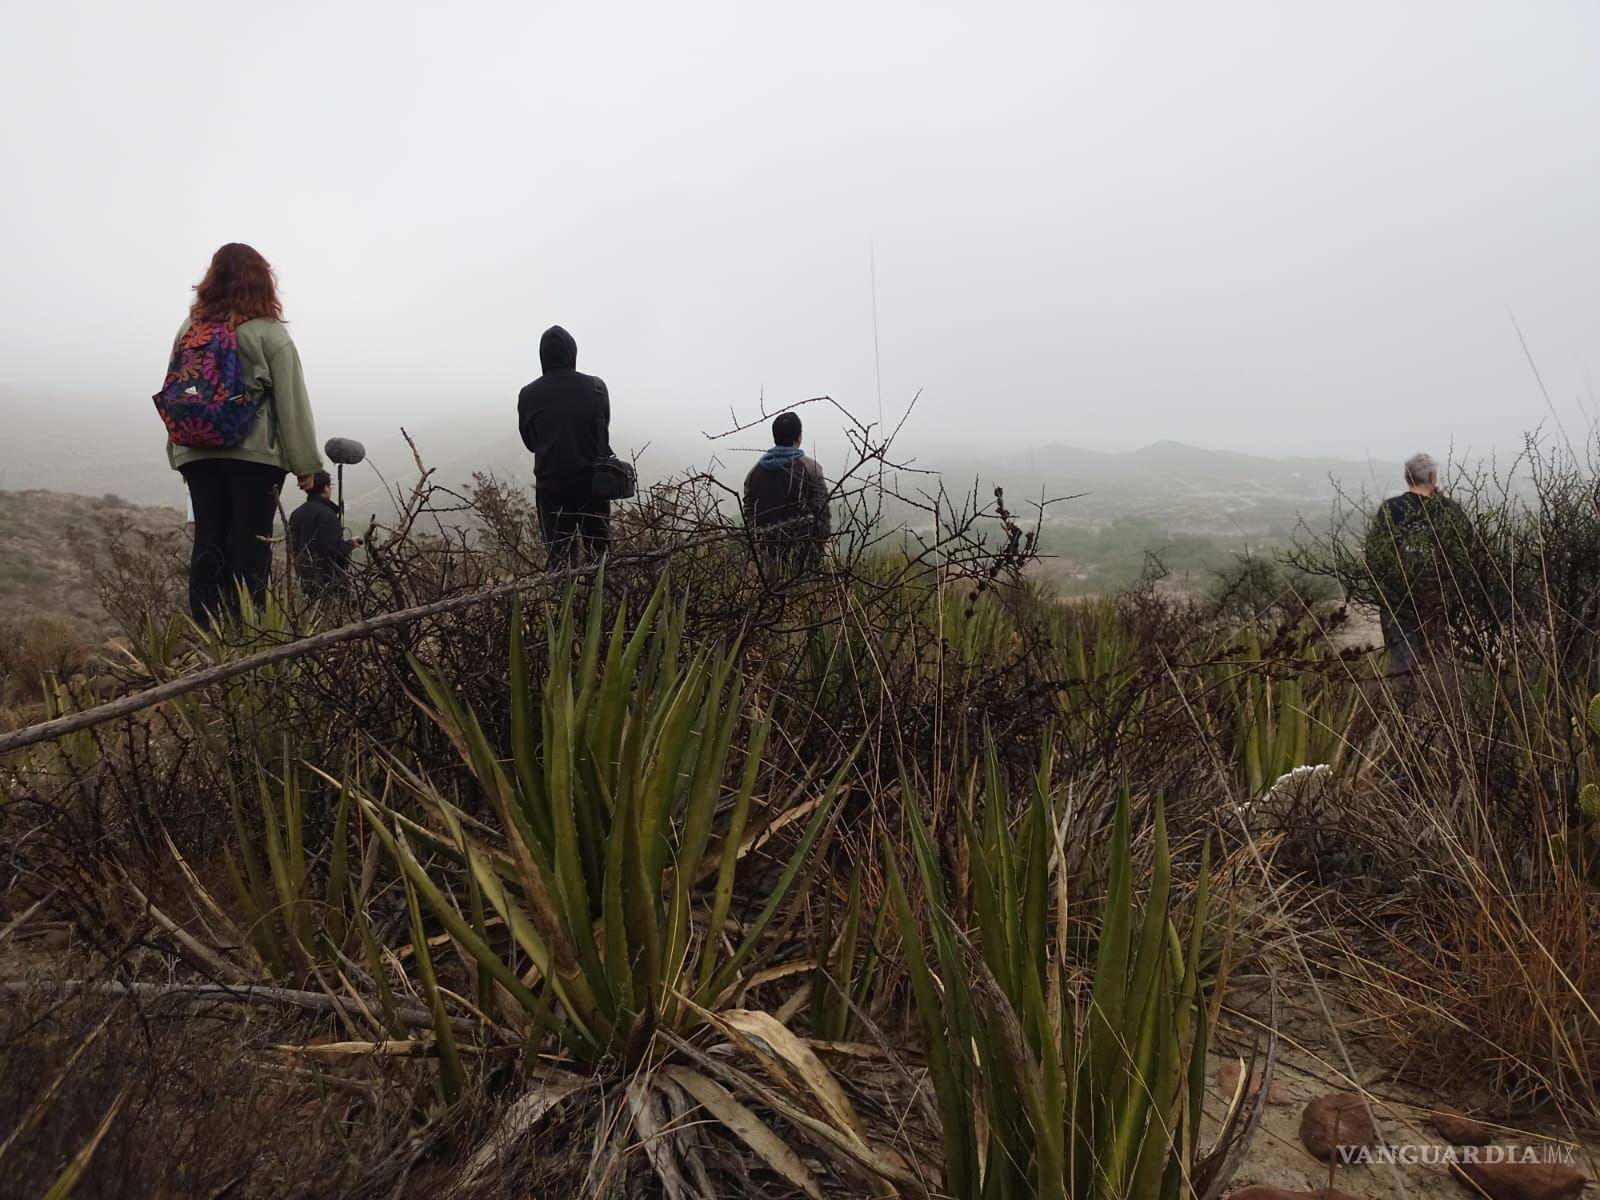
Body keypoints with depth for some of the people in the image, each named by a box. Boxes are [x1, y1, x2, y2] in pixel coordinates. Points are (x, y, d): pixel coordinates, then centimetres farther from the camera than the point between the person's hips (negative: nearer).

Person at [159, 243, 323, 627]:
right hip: (255, 453, -4)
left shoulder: (189, 330, 9)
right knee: (250, 545, -2)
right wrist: (307, 465, -3)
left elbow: (172, 393, 10)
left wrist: (177, 454, 16)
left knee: (207, 542, 8)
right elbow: (292, 404, -6)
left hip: (197, 454, 5)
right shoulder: (269, 333, -5)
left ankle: (204, 633, 10)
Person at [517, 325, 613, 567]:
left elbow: (530, 441, 8)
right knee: (599, 556, 9)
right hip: (594, 482, 0)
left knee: (560, 558, 4)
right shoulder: (596, 387, -4)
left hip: (551, 486, 0)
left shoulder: (528, 395, -5)